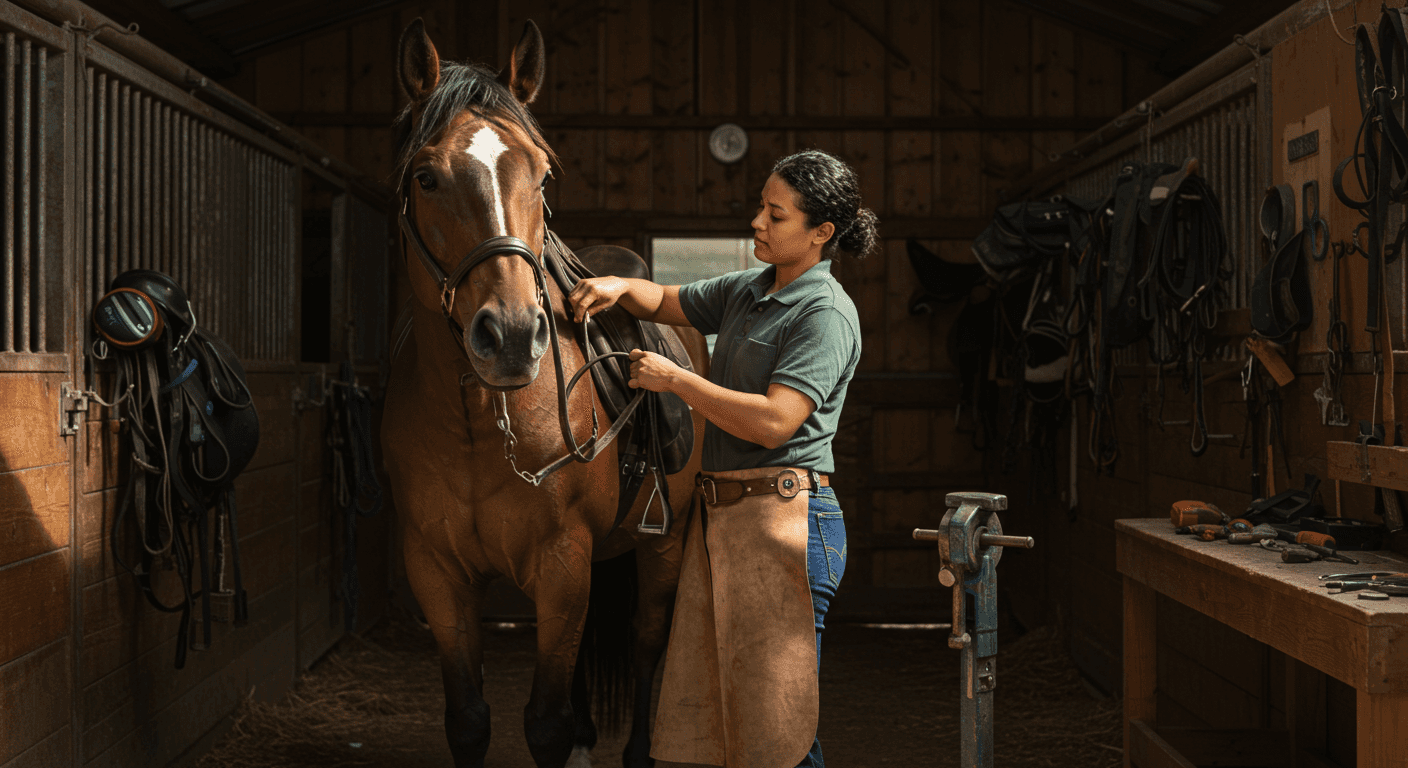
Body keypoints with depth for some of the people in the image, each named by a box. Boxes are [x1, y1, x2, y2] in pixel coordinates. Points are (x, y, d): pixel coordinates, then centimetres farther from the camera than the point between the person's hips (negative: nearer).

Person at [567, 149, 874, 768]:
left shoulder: (827, 313, -11)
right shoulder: (746, 291, 15)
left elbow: (773, 421, -21)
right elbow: (666, 302, 29)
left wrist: (674, 379, -12)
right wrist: (619, 288, 6)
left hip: (782, 514, -8)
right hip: (719, 512, 8)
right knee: (708, 710, 9)